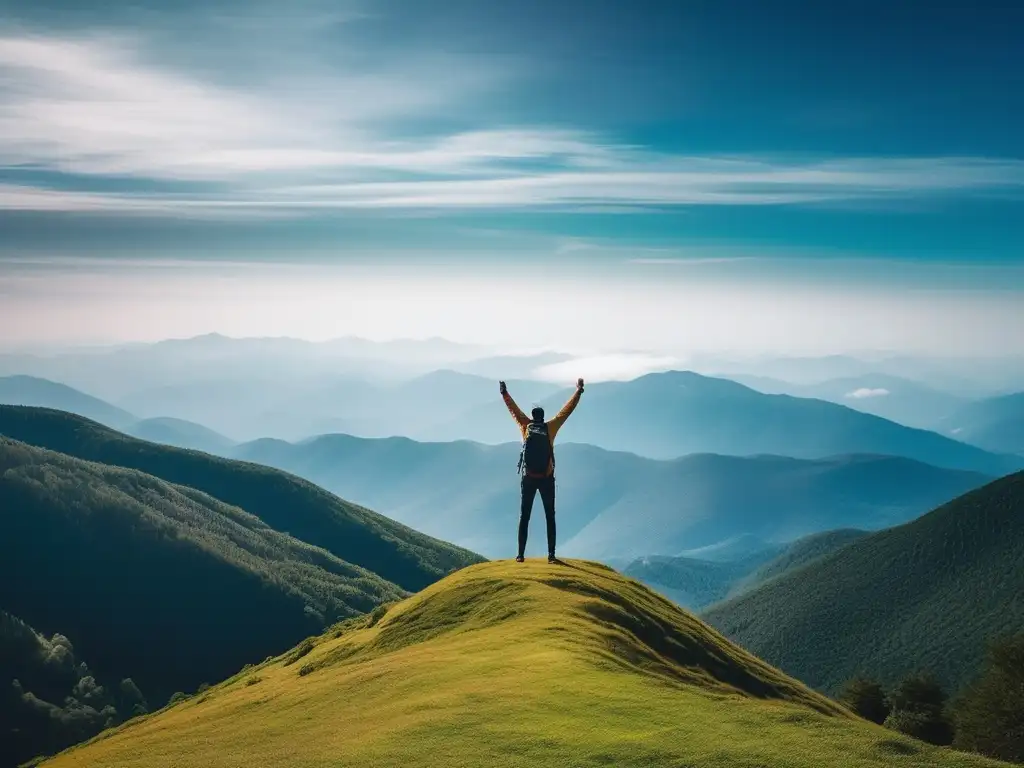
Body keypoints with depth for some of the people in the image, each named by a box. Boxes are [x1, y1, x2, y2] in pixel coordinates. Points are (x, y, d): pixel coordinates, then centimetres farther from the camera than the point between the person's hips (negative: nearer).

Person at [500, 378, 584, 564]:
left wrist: (504, 392, 25)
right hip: (547, 479, -1)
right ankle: (551, 554, -3)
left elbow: (513, 409, 12)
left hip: (529, 478, 1)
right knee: (550, 517, 4)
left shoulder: (526, 425, 1)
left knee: (524, 517, 4)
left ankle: (521, 554, 0)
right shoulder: (550, 427, 0)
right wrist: (578, 391, 12)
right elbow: (567, 409, 5)